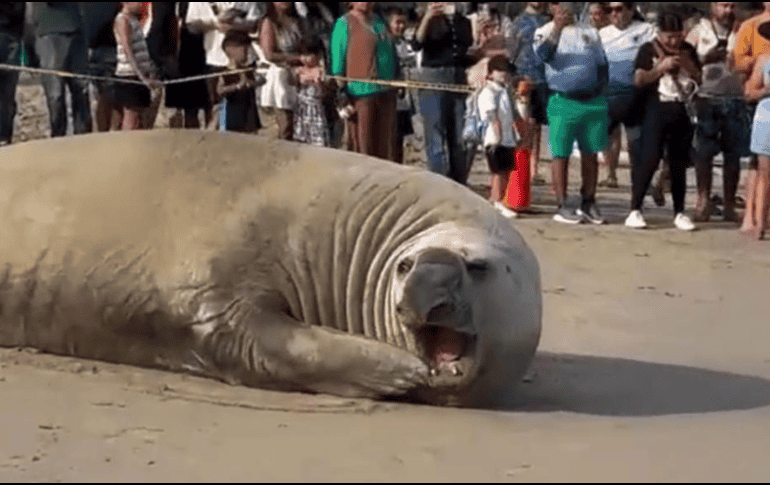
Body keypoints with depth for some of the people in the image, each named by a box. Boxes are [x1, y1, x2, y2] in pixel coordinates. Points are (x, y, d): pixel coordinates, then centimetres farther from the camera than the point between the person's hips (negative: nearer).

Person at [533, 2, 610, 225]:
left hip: (594, 101, 4)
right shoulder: (545, 32, 4)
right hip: (564, 103, -4)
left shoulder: (590, 33, 15)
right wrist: (557, 28, -28)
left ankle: (588, 203, 17)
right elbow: (544, 54, -18)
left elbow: (603, 66, 18)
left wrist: (602, 96, 12)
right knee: (561, 155, -3)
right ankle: (562, 205, 3)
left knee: (591, 154, 7)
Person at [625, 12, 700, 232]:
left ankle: (679, 212, 14)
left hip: (682, 112, 4)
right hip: (656, 111, -4)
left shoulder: (688, 50, 13)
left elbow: (700, 79, 13)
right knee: (649, 158, -12)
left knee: (679, 162, 7)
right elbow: (638, 80, -8)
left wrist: (688, 65, -5)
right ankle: (635, 210, -6)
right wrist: (661, 67, -18)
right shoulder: (649, 49, 1)